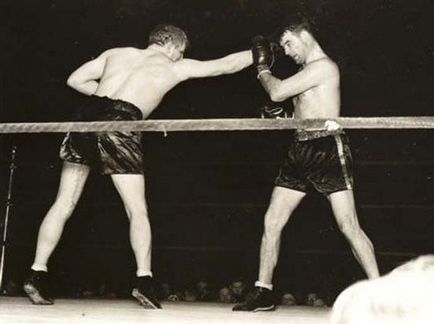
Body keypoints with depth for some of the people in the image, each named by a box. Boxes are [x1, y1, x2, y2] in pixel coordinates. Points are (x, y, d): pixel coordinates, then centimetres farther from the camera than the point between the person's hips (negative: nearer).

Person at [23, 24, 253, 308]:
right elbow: (225, 65, 23)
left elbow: (75, 79, 18)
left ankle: (37, 275, 7)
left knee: (64, 204, 8)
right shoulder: (174, 68, 16)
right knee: (137, 211, 5)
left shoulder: (117, 53, 24)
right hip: (120, 124, -4)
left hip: (89, 115, 4)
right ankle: (144, 281, -4)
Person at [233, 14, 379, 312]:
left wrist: (263, 69, 4)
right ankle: (263, 292, 11)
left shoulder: (324, 66, -9)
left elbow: (277, 93, -13)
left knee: (349, 226, -11)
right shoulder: (306, 72, 21)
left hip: (328, 150, -9)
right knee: (272, 222, 4)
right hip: (301, 151, 9)